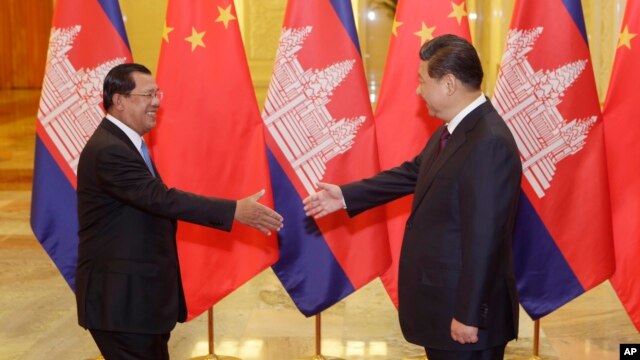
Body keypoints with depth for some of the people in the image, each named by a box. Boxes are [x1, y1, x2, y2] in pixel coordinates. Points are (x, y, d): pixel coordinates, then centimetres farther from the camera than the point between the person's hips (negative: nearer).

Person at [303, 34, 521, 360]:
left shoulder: (489, 144, -25)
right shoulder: (454, 130, 7)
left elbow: (484, 238, -26)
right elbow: (413, 172, 20)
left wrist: (468, 316, -23)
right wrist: (346, 196, 20)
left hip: (464, 307, -10)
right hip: (441, 301, 10)